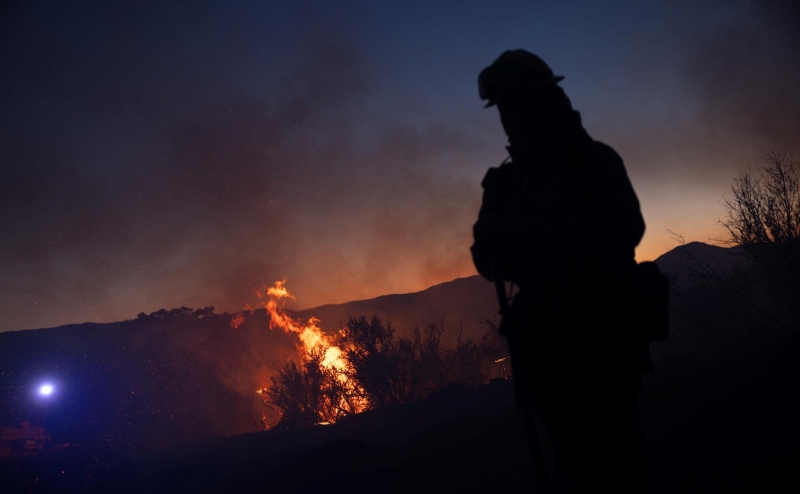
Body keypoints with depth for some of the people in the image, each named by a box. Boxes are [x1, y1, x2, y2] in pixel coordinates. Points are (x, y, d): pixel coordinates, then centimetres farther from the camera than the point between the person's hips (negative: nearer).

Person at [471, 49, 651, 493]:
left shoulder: (593, 160, 2)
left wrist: (538, 232, -20)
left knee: (612, 449, -9)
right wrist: (493, 239, -12)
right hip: (546, 336, 4)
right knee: (573, 453, 6)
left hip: (602, 327, -4)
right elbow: (491, 265, 11)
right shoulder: (505, 182, 14)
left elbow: (626, 227, -14)